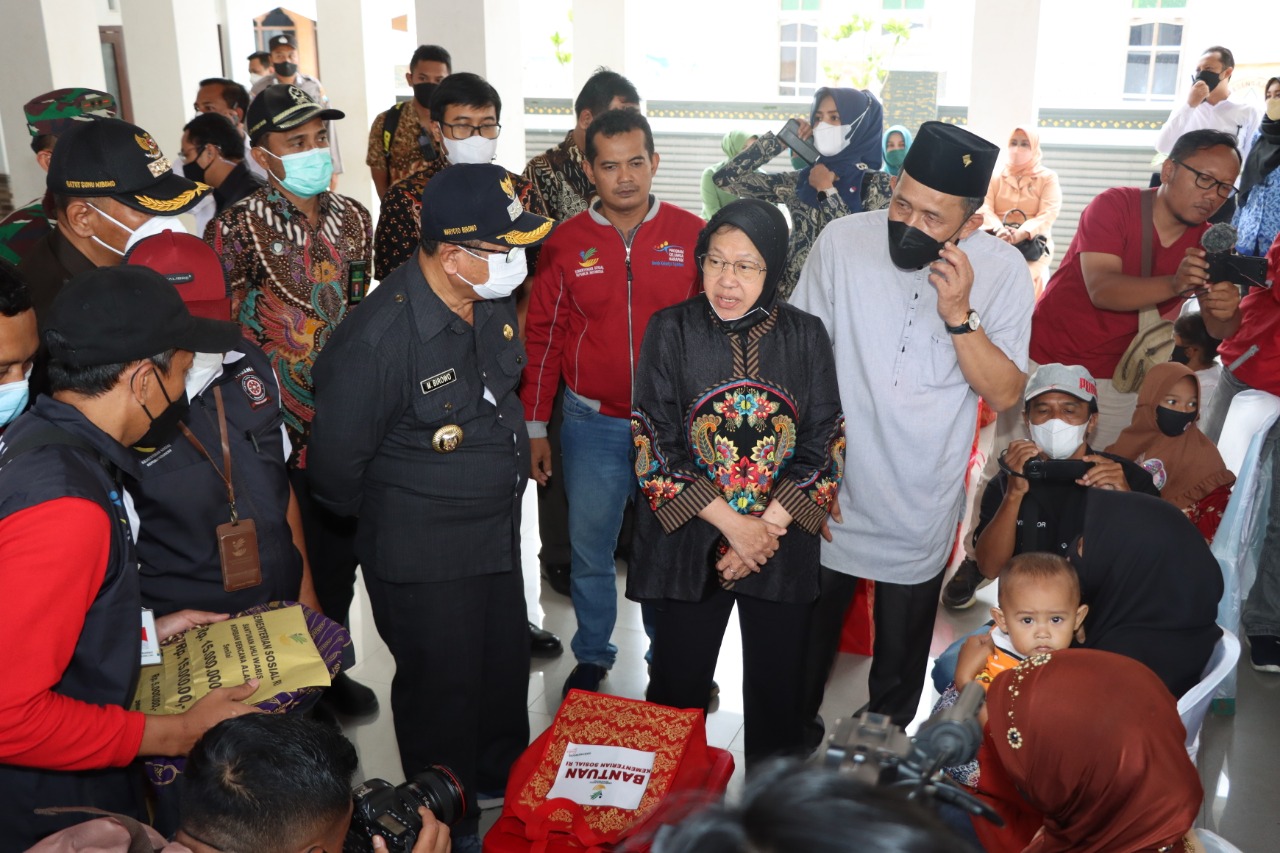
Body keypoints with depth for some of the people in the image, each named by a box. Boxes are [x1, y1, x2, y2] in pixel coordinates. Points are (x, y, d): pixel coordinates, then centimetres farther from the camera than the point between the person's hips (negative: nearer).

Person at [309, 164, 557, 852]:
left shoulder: (493, 302, -6)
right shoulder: (378, 338, -29)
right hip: (422, 558, -7)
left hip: (497, 532, 7)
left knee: (506, 665, 23)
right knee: (442, 685, 11)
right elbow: (336, 463, -18)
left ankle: (505, 778, 50)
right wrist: (385, 522, -2)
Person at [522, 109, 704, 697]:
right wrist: (534, 427, 4)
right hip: (593, 425, 1)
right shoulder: (565, 244, -1)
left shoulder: (692, 236, -4)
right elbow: (543, 338, 4)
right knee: (590, 550, 12)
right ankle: (592, 657, 33)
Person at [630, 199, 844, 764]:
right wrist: (732, 524, -14)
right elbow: (655, 446, -9)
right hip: (689, 542, -1)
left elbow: (823, 448, -2)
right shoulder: (671, 331, -5)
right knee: (676, 693, 7)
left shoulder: (805, 336, -1)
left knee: (777, 695, 11)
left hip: (782, 545, 1)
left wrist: (766, 528, -12)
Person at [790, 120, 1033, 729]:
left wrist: (959, 315, -25)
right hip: (829, 496, 0)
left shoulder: (1002, 270, -11)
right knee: (805, 643, 19)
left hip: (920, 513, 0)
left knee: (901, 664, 20)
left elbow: (1005, 394, -12)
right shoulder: (842, 240, -12)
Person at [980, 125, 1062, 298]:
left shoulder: (1048, 177, 9)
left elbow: (1048, 214, -5)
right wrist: (999, 229, -21)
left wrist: (1021, 234, -23)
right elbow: (985, 208, 2)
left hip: (1033, 244, -1)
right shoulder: (995, 176, 15)